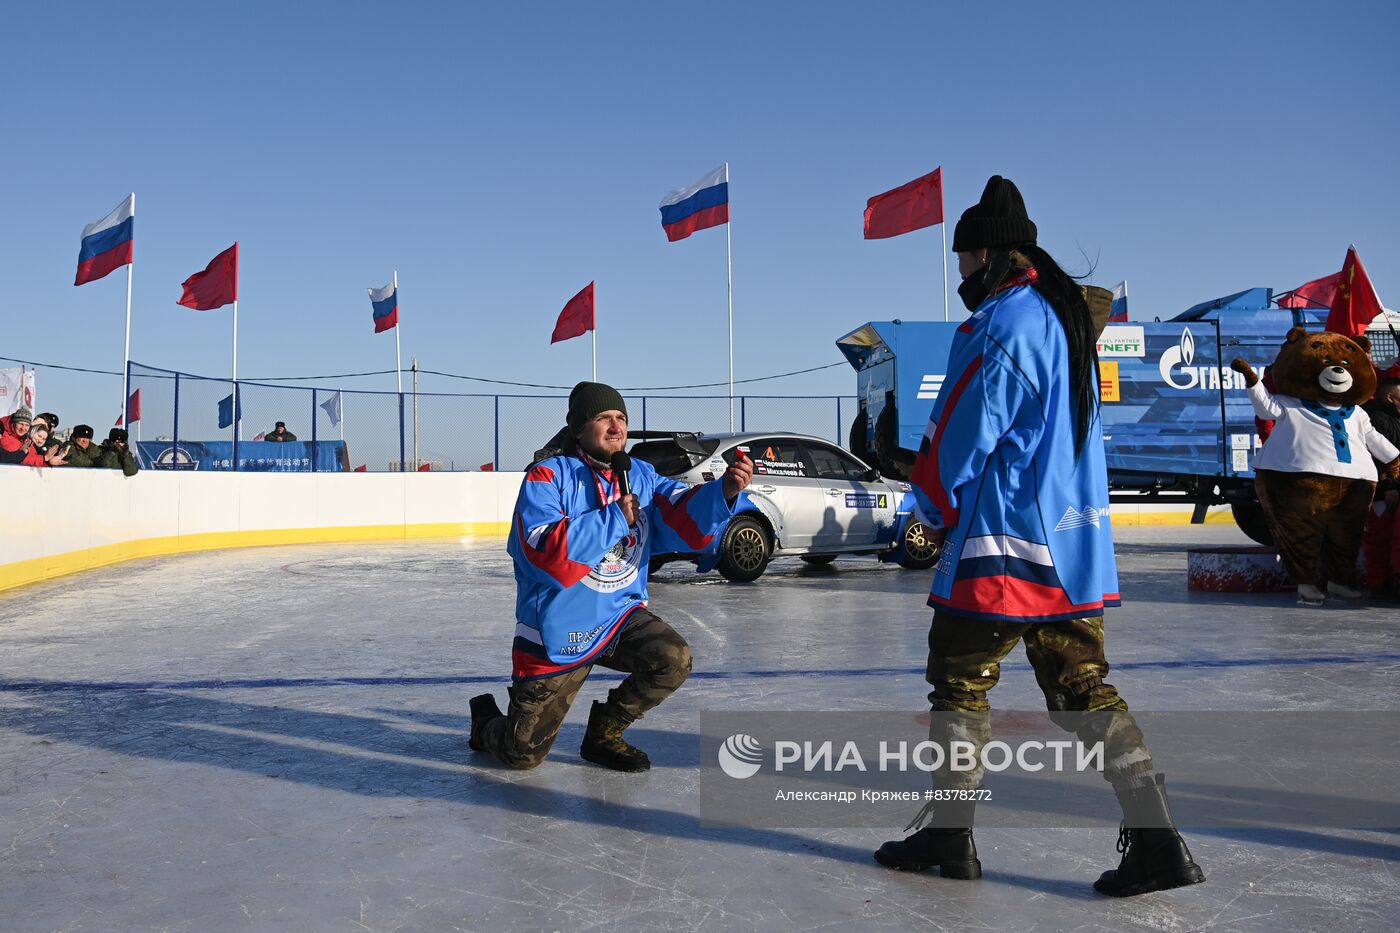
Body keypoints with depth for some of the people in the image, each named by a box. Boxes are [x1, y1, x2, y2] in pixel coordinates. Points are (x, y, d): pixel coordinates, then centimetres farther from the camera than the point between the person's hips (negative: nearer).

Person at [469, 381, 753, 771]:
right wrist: (615, 518, -25)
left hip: (620, 615, 4)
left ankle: (604, 735, 6)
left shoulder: (641, 476, 3)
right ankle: (487, 720, 39)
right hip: (557, 631, -4)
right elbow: (543, 552, -28)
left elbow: (686, 523, -11)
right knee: (523, 754, 0)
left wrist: (723, 491, -31)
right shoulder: (547, 477, -14)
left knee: (673, 659, -22)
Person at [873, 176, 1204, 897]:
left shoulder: (1002, 325, -14)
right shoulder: (1066, 314, 15)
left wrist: (936, 506, 6)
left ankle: (948, 833, 13)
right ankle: (1156, 841, 7)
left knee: (959, 675, 4)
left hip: (1003, 540, -9)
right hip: (1075, 539, 9)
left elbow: (959, 438, -13)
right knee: (1082, 682, 11)